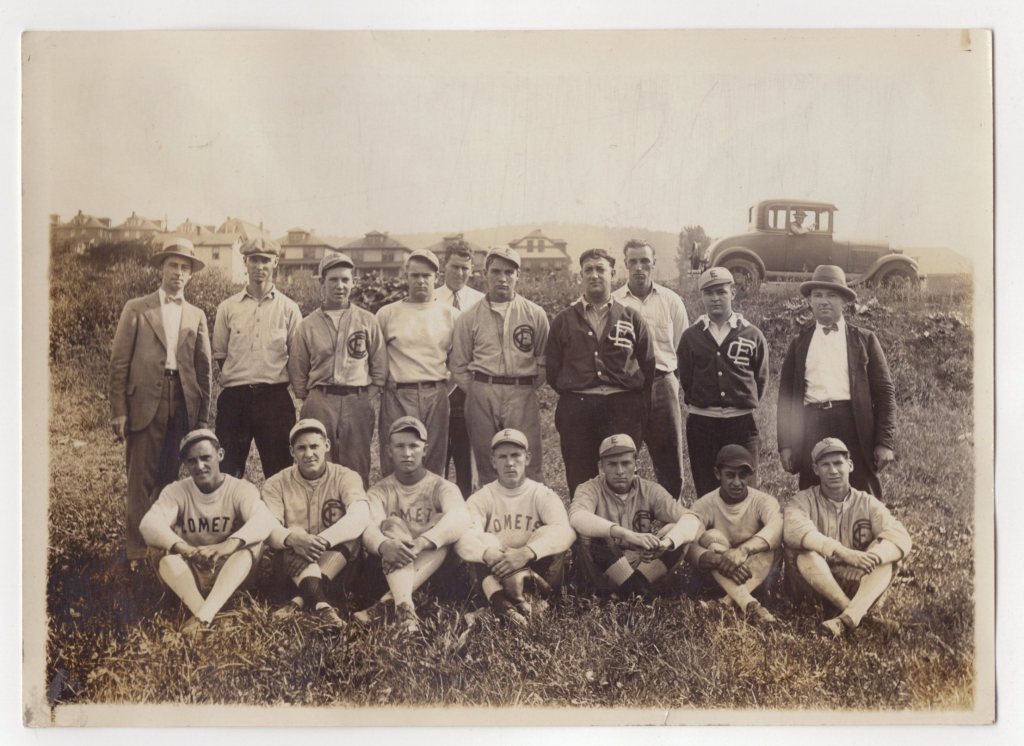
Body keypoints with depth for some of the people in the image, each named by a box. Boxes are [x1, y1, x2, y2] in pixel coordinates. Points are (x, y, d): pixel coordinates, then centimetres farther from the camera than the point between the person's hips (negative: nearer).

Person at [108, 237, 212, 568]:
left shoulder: (197, 316, 14)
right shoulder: (136, 308, 6)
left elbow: (204, 369, 12)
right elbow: (119, 362, 1)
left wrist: (203, 416, 7)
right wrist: (118, 411, -5)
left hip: (184, 405, 3)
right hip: (145, 404, -2)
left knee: (172, 480, 6)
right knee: (140, 481, -2)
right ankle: (135, 553, 6)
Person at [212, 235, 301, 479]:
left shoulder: (288, 308, 4)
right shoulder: (228, 308, 8)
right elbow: (219, 355, 13)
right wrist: (237, 379, 5)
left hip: (274, 397, -1)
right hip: (234, 396, 1)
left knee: (279, 471, 3)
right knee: (227, 471, 3)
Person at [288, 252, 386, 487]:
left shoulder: (368, 321, 6)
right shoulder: (308, 325, 8)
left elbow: (380, 366, 9)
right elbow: (297, 369, 13)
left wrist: (368, 396, 3)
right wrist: (307, 399, 7)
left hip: (358, 403, 0)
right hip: (319, 403, 1)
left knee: (357, 467, 2)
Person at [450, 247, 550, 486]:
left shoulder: (535, 314, 7)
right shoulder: (469, 317, 8)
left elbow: (543, 359, 9)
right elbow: (459, 365, 12)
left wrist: (528, 387, 1)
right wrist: (476, 392, 4)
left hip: (522, 396, -1)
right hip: (481, 396, 1)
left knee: (529, 464, -6)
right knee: (486, 463, 6)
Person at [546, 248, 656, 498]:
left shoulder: (632, 319, 9)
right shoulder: (564, 320, 11)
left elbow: (648, 365, 11)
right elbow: (552, 368, 13)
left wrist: (639, 406, 7)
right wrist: (571, 394, 7)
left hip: (623, 410, 0)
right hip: (576, 409, 1)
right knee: (579, 480, 4)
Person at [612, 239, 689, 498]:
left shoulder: (671, 301, 8)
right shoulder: (613, 302, 4)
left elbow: (683, 348, 12)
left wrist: (673, 380, 5)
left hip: (663, 386, 1)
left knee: (669, 457, 4)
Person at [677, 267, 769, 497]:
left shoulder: (752, 335, 4)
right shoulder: (691, 336, 6)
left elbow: (761, 379, 11)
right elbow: (685, 378, 10)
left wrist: (745, 405, 8)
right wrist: (701, 405, 7)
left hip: (741, 422, -1)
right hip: (701, 422, 1)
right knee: (706, 493, 6)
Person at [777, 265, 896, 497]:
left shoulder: (864, 340, 10)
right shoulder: (799, 343, 14)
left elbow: (884, 392, 6)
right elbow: (786, 396, 13)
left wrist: (885, 443, -2)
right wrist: (785, 445, 5)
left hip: (854, 426, -1)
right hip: (811, 429, 1)